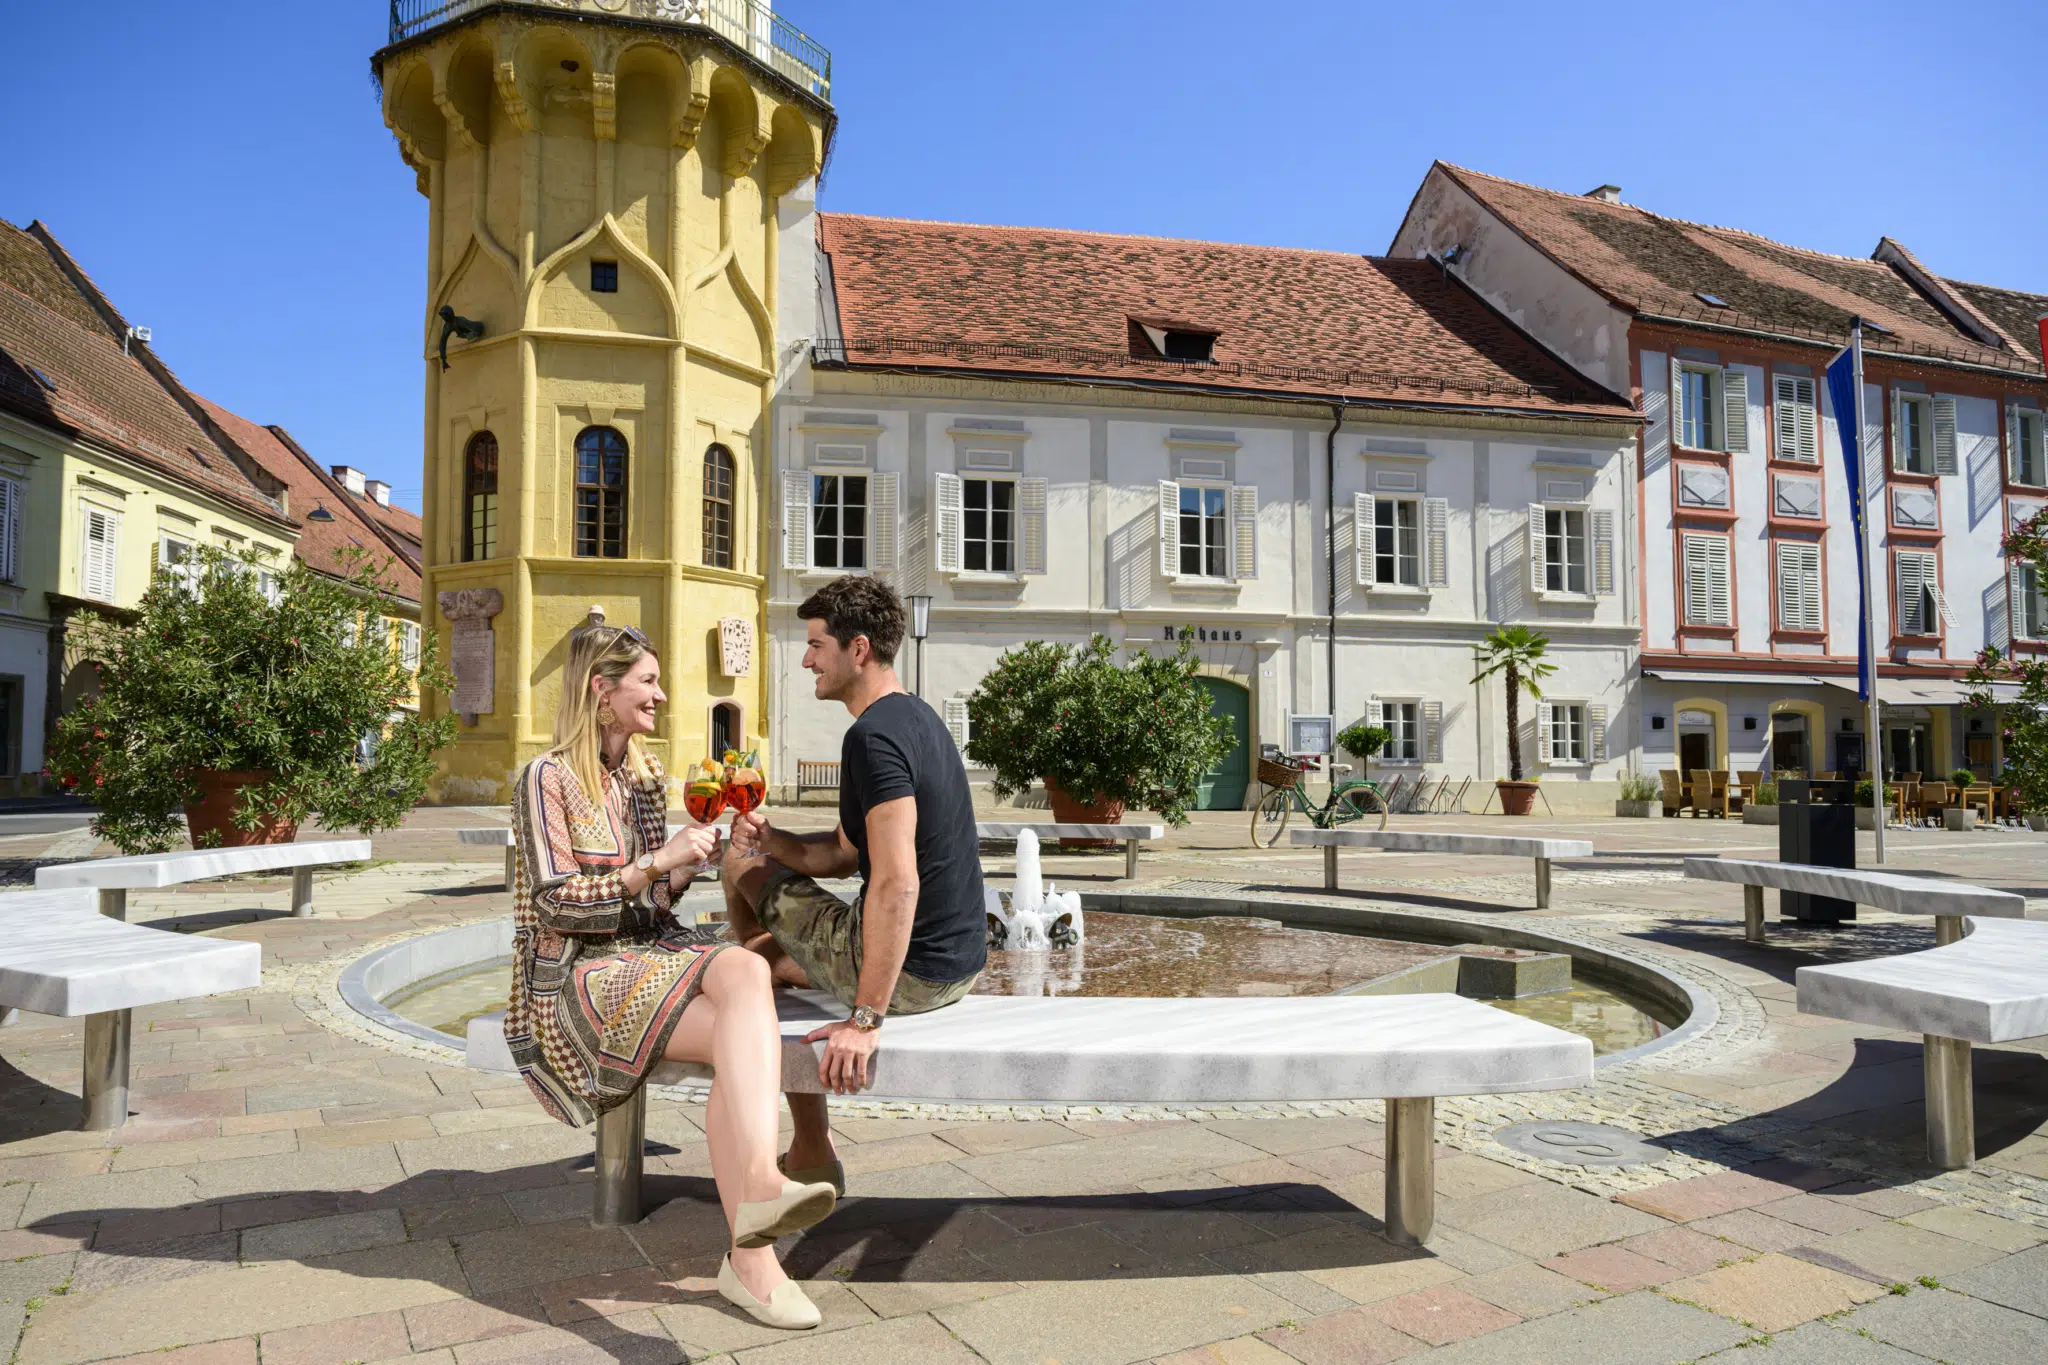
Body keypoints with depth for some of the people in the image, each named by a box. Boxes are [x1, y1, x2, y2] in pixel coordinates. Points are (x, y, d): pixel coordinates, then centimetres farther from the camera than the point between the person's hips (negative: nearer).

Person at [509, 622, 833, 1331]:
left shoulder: (645, 774, 17)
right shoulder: (547, 779, -5)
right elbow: (558, 905, -13)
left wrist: (697, 857, 2)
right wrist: (658, 861, -19)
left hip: (648, 947, 6)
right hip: (577, 972, -6)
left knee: (746, 970, -31)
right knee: (738, 1033, -30)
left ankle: (759, 1180, -47)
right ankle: (752, 1255, -35)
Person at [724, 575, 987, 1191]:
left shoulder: (873, 737, -21)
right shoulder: (917, 717, 11)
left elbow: (897, 883, -31)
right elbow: (844, 854, 15)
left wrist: (866, 1019, -29)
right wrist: (772, 840, -1)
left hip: (907, 970, -9)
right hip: (960, 962, 9)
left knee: (744, 871, 6)